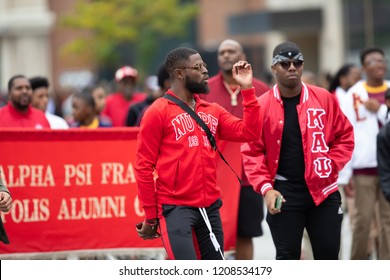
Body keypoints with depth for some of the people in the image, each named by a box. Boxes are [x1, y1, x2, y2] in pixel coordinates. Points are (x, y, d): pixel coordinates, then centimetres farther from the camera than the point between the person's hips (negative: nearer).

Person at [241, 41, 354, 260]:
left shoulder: (324, 99, 2)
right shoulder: (261, 106, -2)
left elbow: (345, 136, 9)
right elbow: (252, 152, -2)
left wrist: (331, 165, -5)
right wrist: (265, 188, -12)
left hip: (323, 191, 1)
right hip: (283, 194, -1)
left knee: (328, 255, 6)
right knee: (287, 257, 3)